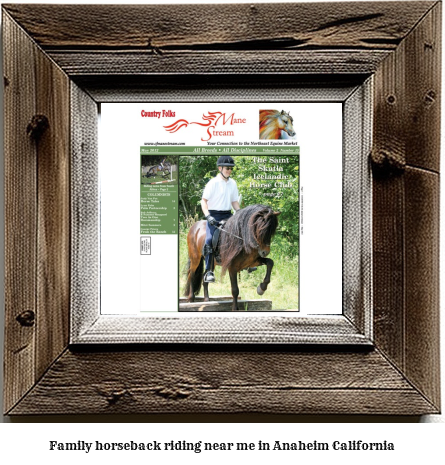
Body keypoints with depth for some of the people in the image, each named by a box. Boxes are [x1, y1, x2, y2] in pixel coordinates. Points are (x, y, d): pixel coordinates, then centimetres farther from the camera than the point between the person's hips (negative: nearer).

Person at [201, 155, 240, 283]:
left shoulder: (232, 183, 11)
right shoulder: (213, 183, -6)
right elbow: (204, 200, -10)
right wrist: (207, 216, -23)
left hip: (228, 215, 6)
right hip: (214, 215, -5)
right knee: (210, 239, -22)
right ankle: (209, 271, -18)